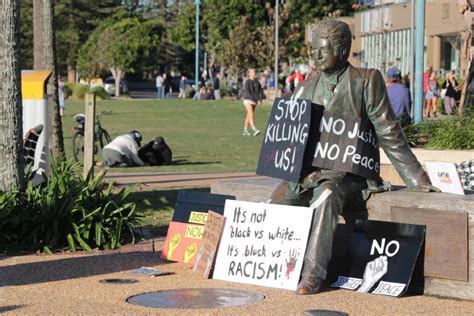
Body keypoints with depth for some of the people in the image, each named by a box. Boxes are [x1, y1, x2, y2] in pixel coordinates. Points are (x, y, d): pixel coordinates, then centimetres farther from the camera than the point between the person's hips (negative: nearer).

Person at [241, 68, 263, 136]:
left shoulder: (257, 81, 7)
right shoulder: (247, 82, -9)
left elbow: (260, 90, 8)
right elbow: (247, 91, -16)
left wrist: (260, 99, -4)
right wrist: (253, 99, -22)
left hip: (255, 101, 6)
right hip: (248, 100, -6)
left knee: (248, 116, 11)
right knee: (251, 115, -16)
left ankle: (245, 130, 19)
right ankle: (254, 130, -26)